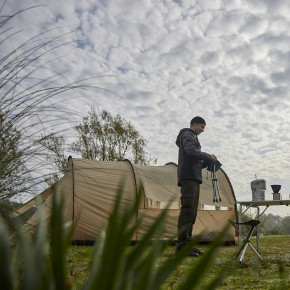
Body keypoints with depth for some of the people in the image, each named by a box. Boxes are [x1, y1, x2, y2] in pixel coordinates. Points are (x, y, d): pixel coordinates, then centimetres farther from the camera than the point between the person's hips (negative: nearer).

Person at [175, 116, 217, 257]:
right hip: (188, 177, -10)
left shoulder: (193, 137, 32)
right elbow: (191, 151, -18)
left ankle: (187, 243, 10)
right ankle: (181, 244, -17)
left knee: (192, 211, 7)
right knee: (188, 209, -16)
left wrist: (208, 162, 14)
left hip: (193, 178, 11)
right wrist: (209, 156, -7)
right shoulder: (187, 135, 1)